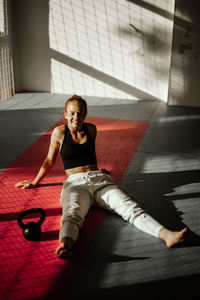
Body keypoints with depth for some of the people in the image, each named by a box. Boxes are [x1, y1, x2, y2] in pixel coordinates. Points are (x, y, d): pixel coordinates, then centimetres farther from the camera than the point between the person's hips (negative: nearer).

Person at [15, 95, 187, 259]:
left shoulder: (91, 129, 16)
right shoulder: (60, 132, 8)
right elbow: (50, 161, 19)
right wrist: (35, 182, 27)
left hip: (100, 180, 3)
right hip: (75, 183, -3)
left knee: (130, 208, -22)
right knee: (72, 214, -37)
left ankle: (166, 235, -40)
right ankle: (65, 247, -67)